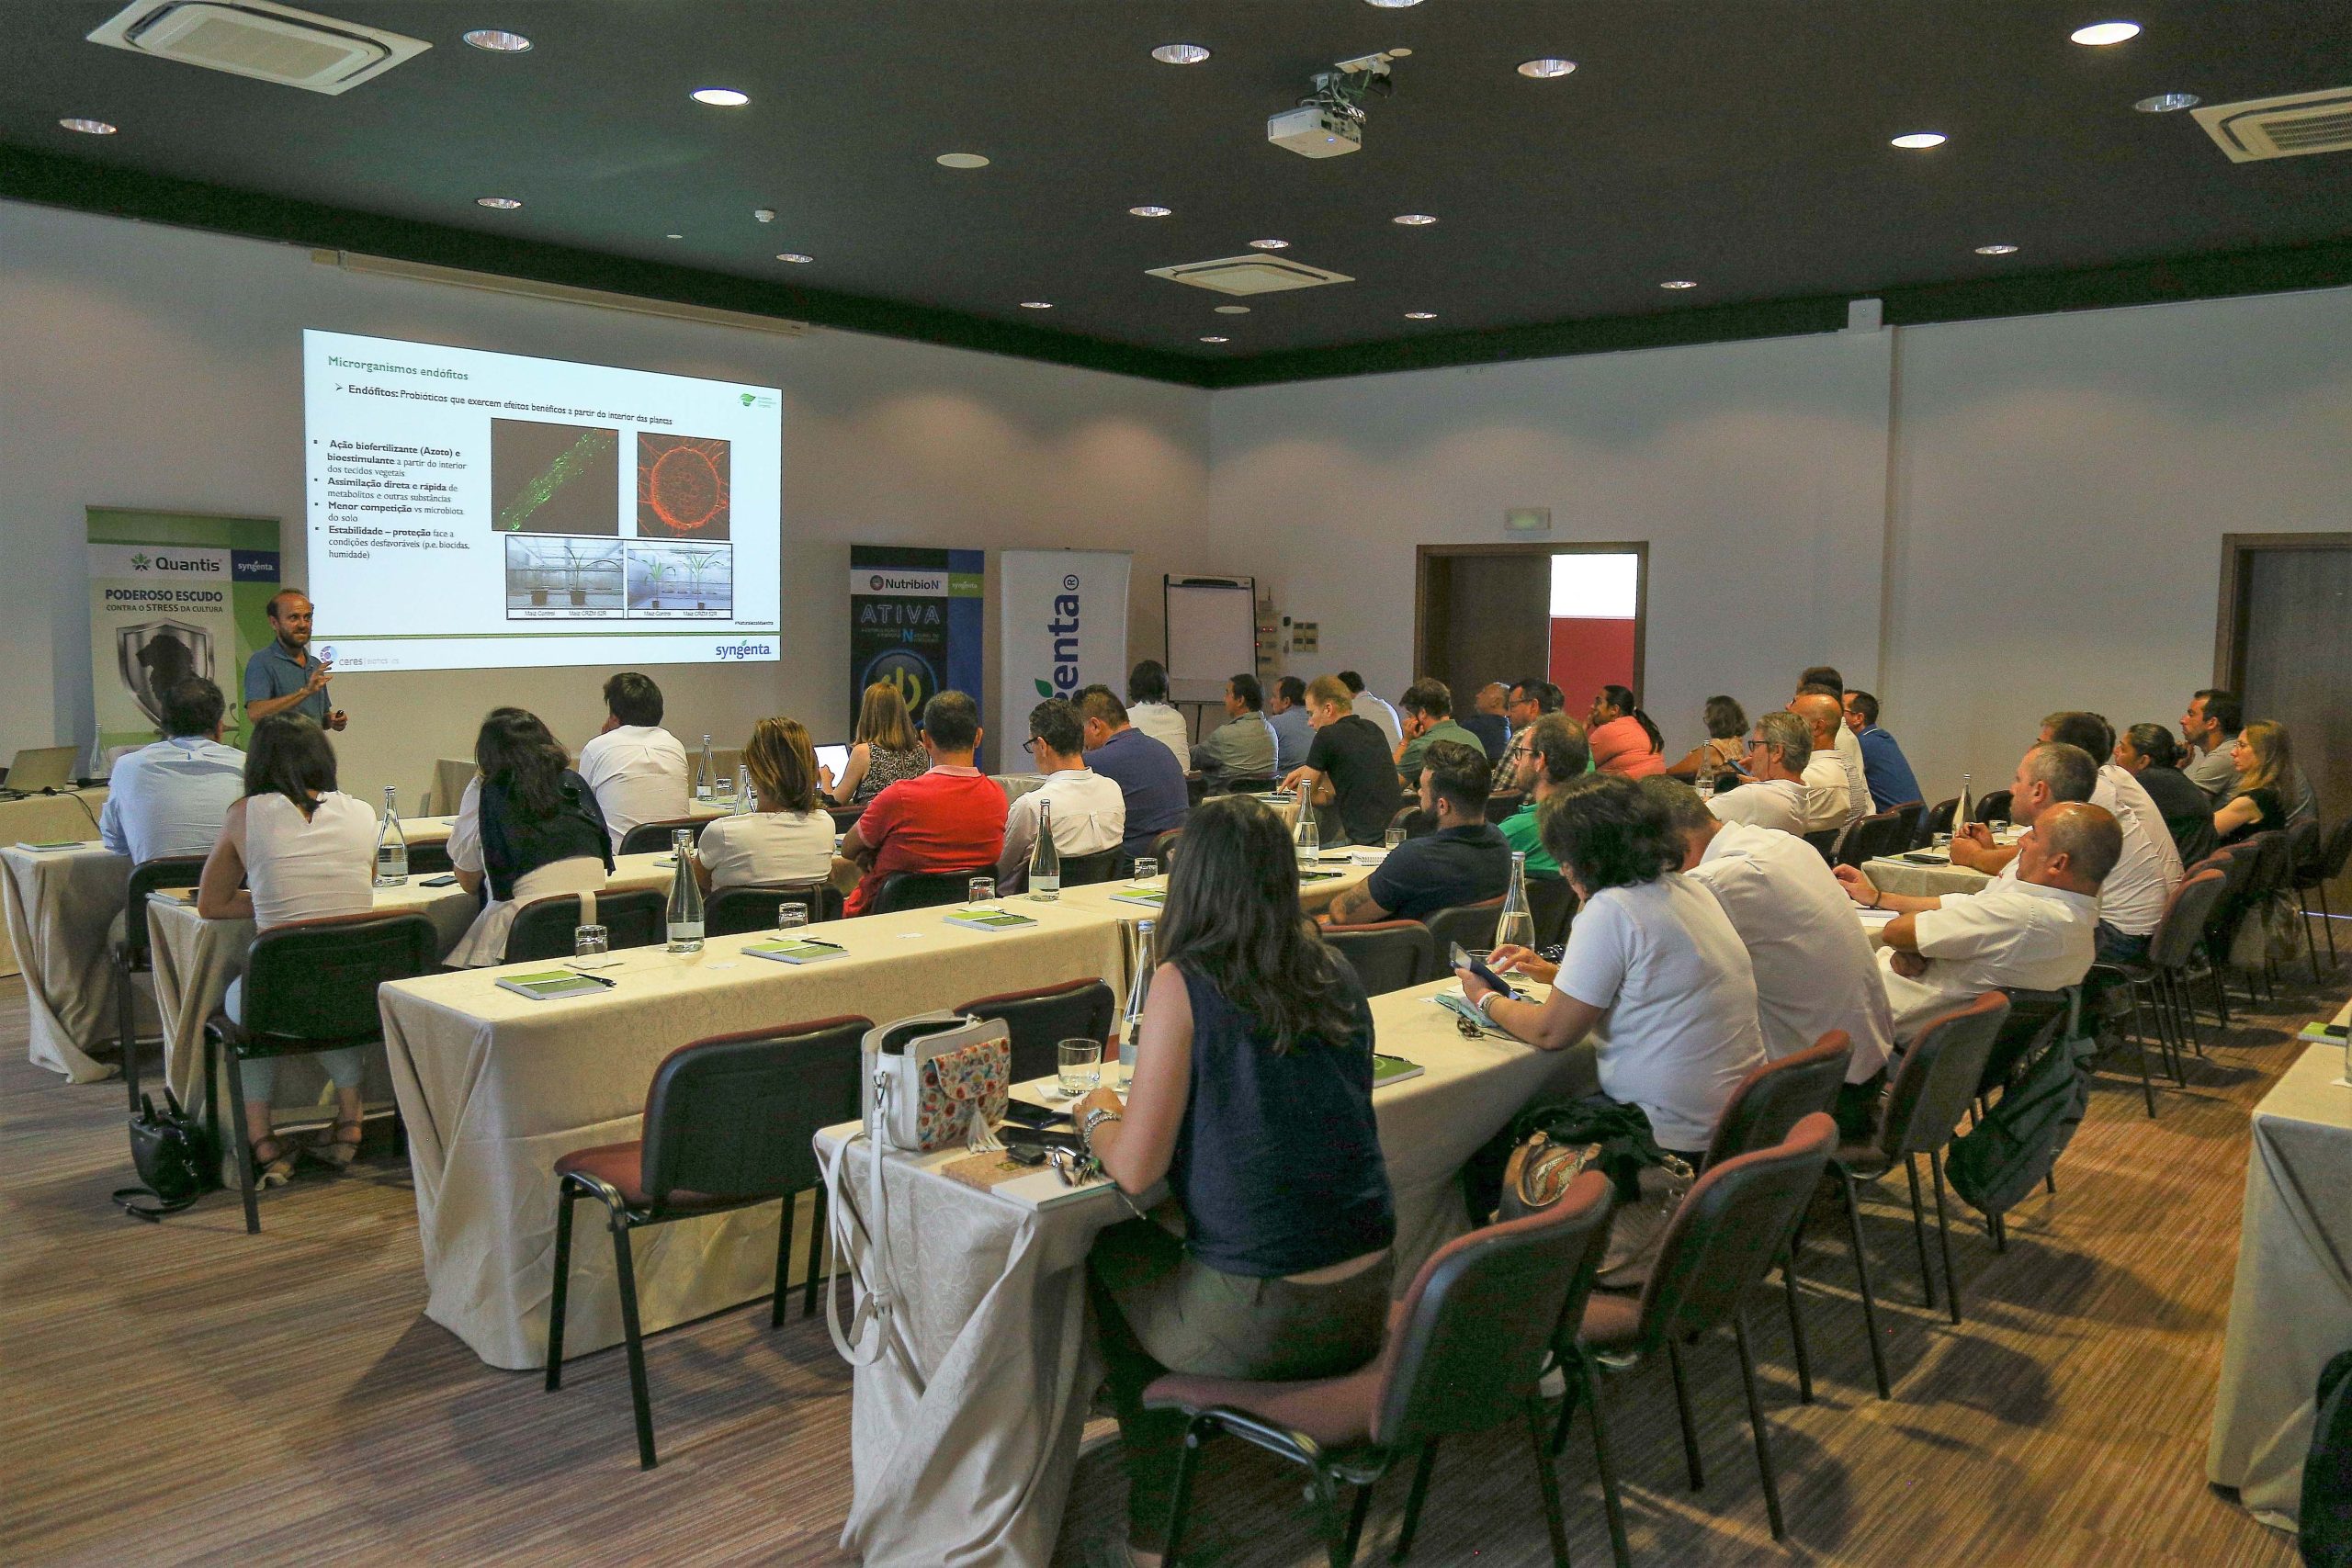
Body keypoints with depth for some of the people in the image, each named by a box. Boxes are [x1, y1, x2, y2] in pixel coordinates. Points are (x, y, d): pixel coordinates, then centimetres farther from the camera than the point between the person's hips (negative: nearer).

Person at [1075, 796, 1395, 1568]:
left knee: (1109, 1253, 24)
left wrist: (1099, 1114, 7)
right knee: (1163, 1239, 28)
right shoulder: (1335, 974, 2)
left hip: (1259, 1319, -5)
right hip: (1367, 1305, 6)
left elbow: (1135, 1170, -14)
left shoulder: (1183, 984, -15)